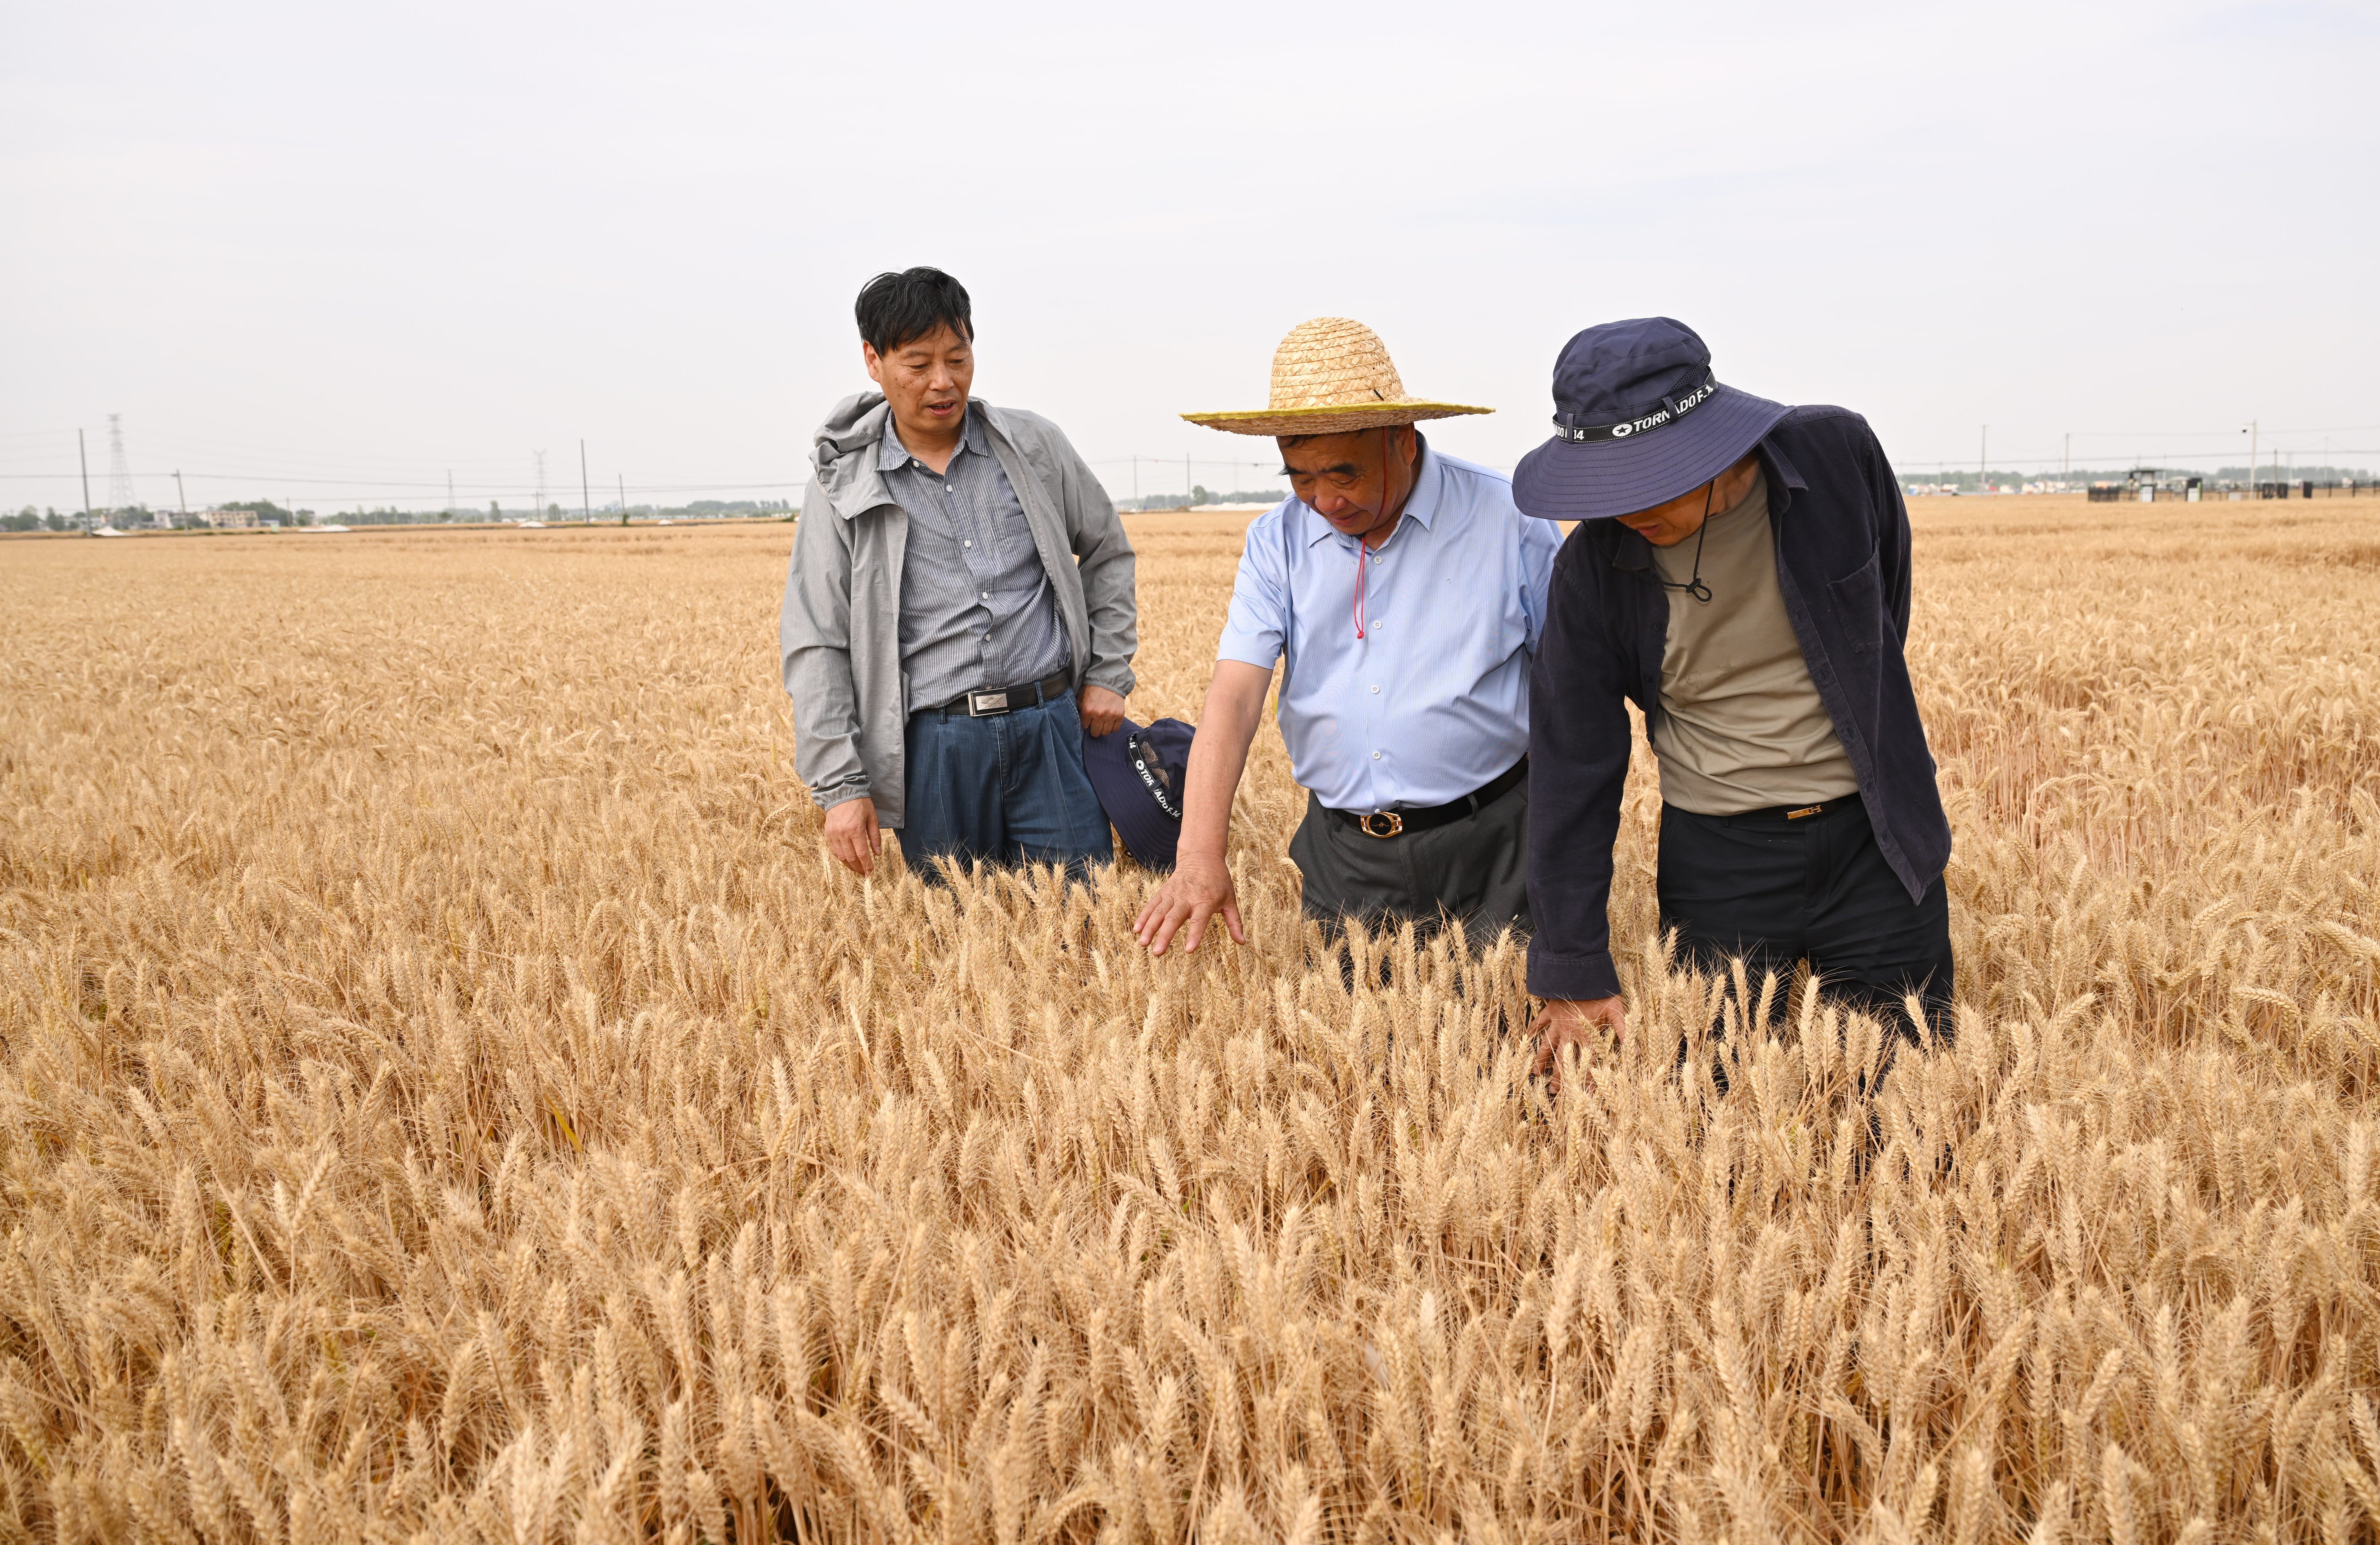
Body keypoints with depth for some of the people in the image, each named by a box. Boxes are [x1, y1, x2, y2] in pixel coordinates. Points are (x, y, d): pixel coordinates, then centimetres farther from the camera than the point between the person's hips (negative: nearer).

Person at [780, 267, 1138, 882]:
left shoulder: (1033, 445, 6)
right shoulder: (842, 485, 1)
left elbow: (1107, 551, 20)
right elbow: (815, 646, 0)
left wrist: (1109, 674, 12)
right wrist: (839, 786, -6)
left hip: (1050, 730, 1)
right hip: (934, 748, -1)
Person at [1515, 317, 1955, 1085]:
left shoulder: (1838, 452, -13)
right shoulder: (1594, 569, -12)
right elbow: (1572, 767, -10)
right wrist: (1574, 973, -11)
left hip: (1874, 846, 0)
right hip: (1716, 859, 0)